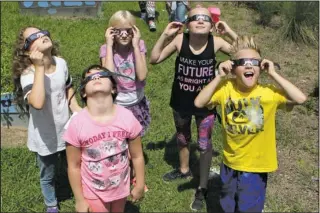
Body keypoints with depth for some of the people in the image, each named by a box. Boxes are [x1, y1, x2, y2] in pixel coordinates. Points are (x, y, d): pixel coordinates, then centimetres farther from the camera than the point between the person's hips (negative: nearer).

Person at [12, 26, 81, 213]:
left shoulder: (61, 63, -10)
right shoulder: (28, 73, -25)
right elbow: (37, 103, -44)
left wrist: (75, 107, -5)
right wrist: (39, 67, -39)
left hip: (66, 130, 4)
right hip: (45, 138, -3)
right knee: (48, 176, 20)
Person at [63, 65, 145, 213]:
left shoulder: (127, 117, -18)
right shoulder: (77, 124, -22)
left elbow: (137, 156, -6)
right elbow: (74, 166, -12)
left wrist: (140, 185, 2)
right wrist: (79, 200, -6)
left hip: (121, 188, 3)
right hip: (93, 192, -2)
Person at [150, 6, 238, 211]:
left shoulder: (216, 42, -17)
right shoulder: (179, 40, -17)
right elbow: (154, 59, -12)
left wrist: (230, 32, -23)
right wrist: (165, 35, -23)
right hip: (181, 101, 2)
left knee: (204, 145, 7)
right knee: (182, 138, 25)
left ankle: (202, 188, 26)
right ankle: (184, 170, 53)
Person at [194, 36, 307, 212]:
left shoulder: (269, 92, -16)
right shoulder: (226, 88, -10)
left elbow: (301, 98, -28)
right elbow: (199, 103, -17)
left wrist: (273, 74, -24)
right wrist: (219, 77, -21)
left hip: (256, 167, -3)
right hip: (230, 164, 3)